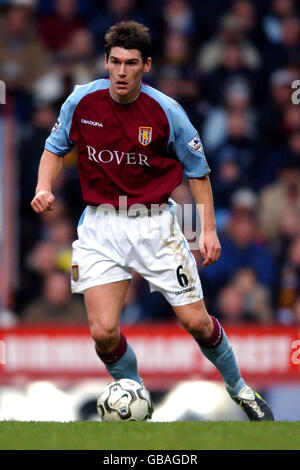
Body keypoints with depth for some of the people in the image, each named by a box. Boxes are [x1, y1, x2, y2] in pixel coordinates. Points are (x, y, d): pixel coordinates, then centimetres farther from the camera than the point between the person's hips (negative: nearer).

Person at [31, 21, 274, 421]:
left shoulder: (165, 111, -10)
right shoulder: (82, 101, -6)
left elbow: (197, 169, 3)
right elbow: (55, 148, 12)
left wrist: (209, 229, -2)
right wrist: (44, 186, -8)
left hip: (154, 221, -1)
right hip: (100, 225, 1)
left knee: (196, 322, -1)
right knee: (104, 332, -13)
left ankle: (239, 388, 26)